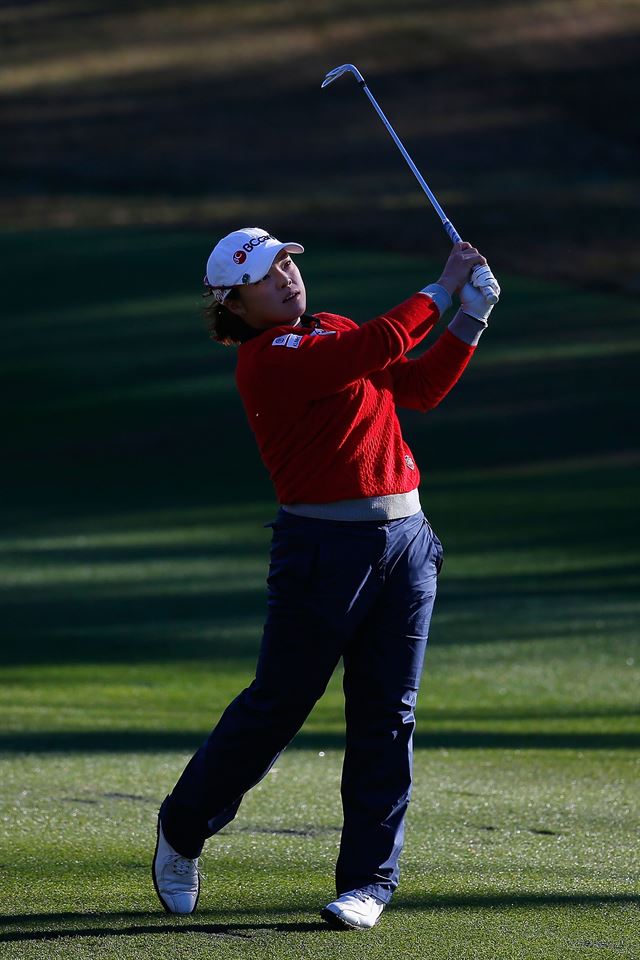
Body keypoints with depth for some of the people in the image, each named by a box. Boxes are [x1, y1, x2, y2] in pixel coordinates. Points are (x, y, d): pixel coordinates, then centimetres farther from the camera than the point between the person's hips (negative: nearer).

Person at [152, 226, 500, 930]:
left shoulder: (333, 331, 16)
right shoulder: (265, 358, -11)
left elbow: (420, 387, 16)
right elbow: (380, 346, -22)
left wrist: (469, 320, 5)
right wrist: (442, 288, -11)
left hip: (405, 541, 7)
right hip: (323, 547, -7)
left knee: (387, 715, 4)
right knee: (275, 705, 1)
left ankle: (369, 879, 8)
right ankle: (180, 832, 22)